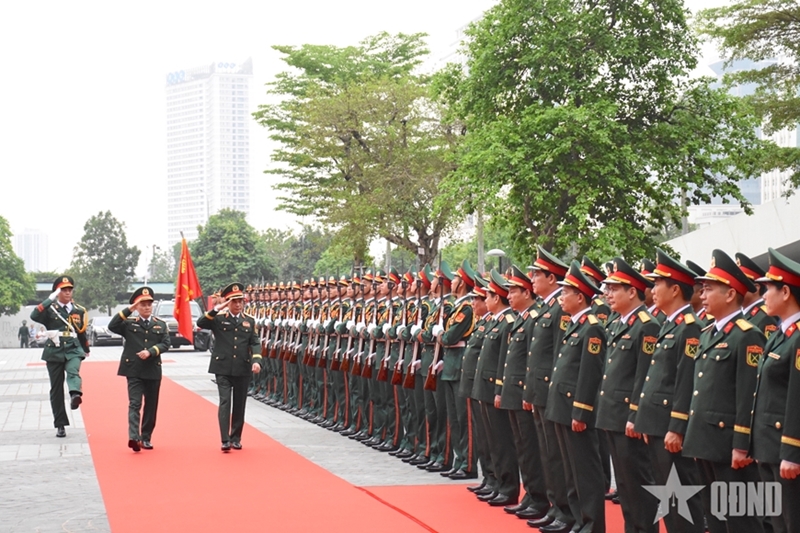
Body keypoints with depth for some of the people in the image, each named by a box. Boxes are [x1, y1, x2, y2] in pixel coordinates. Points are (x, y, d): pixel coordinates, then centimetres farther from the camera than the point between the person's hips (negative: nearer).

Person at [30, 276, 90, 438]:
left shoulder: (79, 311, 9)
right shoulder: (50, 309, 0)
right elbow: (34, 316, -20)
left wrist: (86, 350, 32)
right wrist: (50, 299, -22)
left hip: (73, 351, 0)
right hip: (54, 352, 0)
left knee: (73, 372, -32)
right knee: (56, 389, 3)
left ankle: (75, 395, -60)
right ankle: (60, 425, 10)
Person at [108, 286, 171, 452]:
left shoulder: (160, 324, 9)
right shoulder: (129, 323, 4)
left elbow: (165, 344, -1)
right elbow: (112, 327, -11)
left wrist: (150, 352, -17)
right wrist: (128, 310, -14)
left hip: (153, 370, 3)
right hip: (134, 371, -3)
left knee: (151, 406, 9)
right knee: (134, 403, -13)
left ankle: (146, 438, 20)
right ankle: (133, 437, -22)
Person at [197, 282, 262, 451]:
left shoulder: (249, 321, 8)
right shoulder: (219, 319, 1)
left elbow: (255, 343, 3)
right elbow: (200, 324, -14)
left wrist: (256, 360, -14)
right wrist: (216, 309, -21)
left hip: (242, 369, 3)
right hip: (223, 369, -3)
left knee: (239, 404, 9)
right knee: (225, 402, -9)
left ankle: (236, 438, 19)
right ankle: (225, 440, -12)